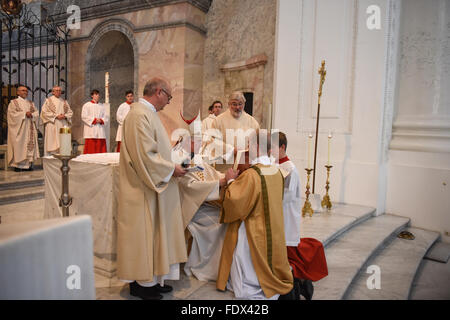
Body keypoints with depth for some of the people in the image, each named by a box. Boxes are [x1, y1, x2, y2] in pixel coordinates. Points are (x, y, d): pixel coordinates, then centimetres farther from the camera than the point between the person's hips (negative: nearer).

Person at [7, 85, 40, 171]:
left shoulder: (31, 103, 19)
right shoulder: (13, 102, 5)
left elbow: (37, 113, 9)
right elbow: (12, 113, -8)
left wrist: (31, 115, -12)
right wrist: (24, 114, -14)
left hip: (30, 128, 4)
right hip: (19, 129, -4)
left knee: (30, 144, -1)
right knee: (18, 145, -7)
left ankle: (28, 164, 2)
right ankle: (17, 164, -4)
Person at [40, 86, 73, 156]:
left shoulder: (64, 101, 17)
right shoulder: (48, 100, 5)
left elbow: (70, 112, 14)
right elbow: (44, 112, -4)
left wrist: (65, 116, -7)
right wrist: (56, 116, -12)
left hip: (63, 126, 3)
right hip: (52, 126, -3)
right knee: (52, 143, -7)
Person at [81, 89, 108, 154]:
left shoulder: (101, 106, 17)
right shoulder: (86, 105, 6)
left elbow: (105, 117, 12)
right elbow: (84, 116, -4)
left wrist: (101, 120, -9)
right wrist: (94, 120, -12)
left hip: (100, 129, 4)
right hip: (90, 130, -3)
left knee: (101, 147, -2)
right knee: (90, 148, -8)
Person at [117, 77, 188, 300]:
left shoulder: (148, 113, 14)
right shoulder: (140, 115, -19)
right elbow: (145, 156, -25)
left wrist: (171, 165, 11)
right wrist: (171, 169, -15)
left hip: (153, 186, 11)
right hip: (143, 190, -11)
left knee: (154, 232, 16)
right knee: (143, 234, 2)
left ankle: (152, 278, 28)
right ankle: (139, 283, 18)